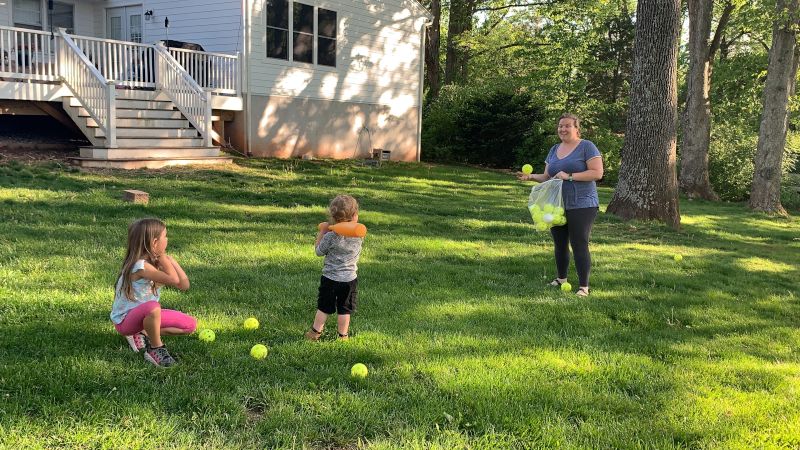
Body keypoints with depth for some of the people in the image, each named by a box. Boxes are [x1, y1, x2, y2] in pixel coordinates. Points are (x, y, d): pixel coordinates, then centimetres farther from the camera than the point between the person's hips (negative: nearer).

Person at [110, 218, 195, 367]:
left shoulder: (155, 263, 1)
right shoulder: (140, 266, -26)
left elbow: (184, 285, -2)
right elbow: (174, 280, -36)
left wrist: (170, 260, -8)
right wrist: (162, 256, -23)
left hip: (144, 315, 9)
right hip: (124, 320, -9)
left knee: (191, 324, 0)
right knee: (152, 307, -42)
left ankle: (143, 334, 5)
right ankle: (156, 349, -18)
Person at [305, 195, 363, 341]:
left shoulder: (330, 237, -18)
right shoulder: (359, 235, -9)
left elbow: (319, 251, -3)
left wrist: (321, 233, 4)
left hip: (330, 278, -2)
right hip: (350, 279, 2)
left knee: (323, 308, 12)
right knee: (344, 310, 12)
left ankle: (315, 332, 22)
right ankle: (343, 336, 20)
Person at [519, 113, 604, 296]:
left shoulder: (586, 147, -6)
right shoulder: (554, 150, 14)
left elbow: (597, 173, -14)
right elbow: (547, 177, 16)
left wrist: (569, 176, -21)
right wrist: (531, 176, -4)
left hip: (581, 206, -6)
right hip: (557, 206, 7)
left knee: (579, 245, -7)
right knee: (560, 244, 14)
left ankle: (584, 286, -1)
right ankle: (561, 279, 30)